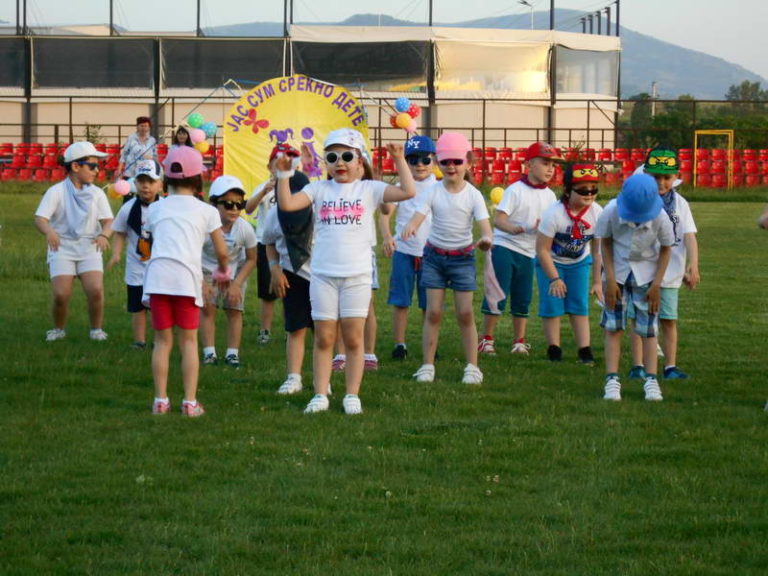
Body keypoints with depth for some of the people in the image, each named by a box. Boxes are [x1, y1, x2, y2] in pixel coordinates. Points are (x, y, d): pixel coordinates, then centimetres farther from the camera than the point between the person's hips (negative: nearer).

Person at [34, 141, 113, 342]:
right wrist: (49, 231, -35)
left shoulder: (96, 193, 6)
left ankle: (96, 329, 4)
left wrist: (104, 235, -24)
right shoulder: (56, 192, -4)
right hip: (62, 249, -2)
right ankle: (58, 330, 13)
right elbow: (40, 218, -12)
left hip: (89, 248, 2)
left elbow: (108, 221, 0)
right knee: (61, 295, -15)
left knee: (96, 290, -19)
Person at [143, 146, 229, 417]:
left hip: (157, 274, 2)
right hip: (187, 277, -2)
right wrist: (223, 272, 29)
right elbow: (222, 252, 9)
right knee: (189, 341, 7)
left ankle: (160, 400, 9)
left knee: (162, 340, 10)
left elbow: (154, 238, 16)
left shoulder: (156, 208, 16)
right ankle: (190, 402, 3)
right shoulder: (206, 211, 9)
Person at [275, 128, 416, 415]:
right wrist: (283, 175, -12)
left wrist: (400, 160, -10)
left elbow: (408, 192, -8)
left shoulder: (368, 189, 2)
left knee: (353, 338, 2)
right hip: (323, 275, 1)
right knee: (323, 338, 4)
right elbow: (287, 204, -5)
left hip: (357, 276, -1)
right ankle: (320, 394, 10)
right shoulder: (319, 189, 6)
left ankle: (352, 395, 9)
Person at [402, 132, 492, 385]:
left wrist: (486, 239, -41)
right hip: (435, 254, 1)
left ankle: (472, 366, 7)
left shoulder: (473, 195, -9)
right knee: (433, 312, 0)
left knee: (465, 313, -1)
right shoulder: (432, 192, -8)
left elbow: (484, 224, -17)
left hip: (462, 257, -1)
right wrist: (409, 228, -44)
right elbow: (418, 215, -20)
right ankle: (427, 365, 5)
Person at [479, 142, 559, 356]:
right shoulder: (515, 190, -10)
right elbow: (498, 219, -16)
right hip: (504, 247, -5)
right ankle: (487, 339, 4)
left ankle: (519, 342, 18)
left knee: (523, 298, 9)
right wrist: (514, 228, -34)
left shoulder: (549, 196, 7)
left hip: (528, 252, 5)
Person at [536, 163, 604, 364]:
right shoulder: (554, 214, -29)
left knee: (580, 306, -2)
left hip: (579, 263, 3)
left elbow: (598, 250, -8)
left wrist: (597, 281, -6)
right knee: (552, 305, -7)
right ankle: (554, 350, 2)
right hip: (551, 263, -3)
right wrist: (555, 278, -20)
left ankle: (585, 351, -2)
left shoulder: (597, 213, -18)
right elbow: (542, 249, -22)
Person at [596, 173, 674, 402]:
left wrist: (656, 284, -8)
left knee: (648, 328, 0)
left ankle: (651, 380, 4)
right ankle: (612, 380, -4)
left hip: (646, 273, 0)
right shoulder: (611, 212, -22)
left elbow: (665, 249, -7)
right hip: (617, 271, 0)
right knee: (613, 327, -4)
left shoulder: (660, 218, -21)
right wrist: (610, 280, -9)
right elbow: (605, 244, -7)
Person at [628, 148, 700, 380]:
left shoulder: (680, 204, 4)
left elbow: (689, 237, -5)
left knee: (669, 320, 5)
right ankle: (637, 366, 8)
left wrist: (693, 267, -18)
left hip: (670, 274, 2)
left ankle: (670, 367, 12)